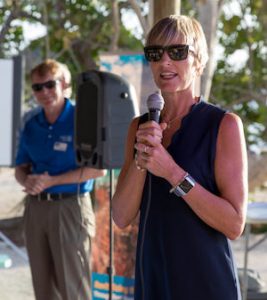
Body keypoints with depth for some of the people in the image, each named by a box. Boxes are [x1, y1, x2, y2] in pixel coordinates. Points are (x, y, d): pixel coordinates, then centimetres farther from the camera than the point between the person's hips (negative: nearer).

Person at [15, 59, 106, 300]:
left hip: (70, 207, -6)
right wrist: (28, 182, -12)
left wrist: (51, 181, -17)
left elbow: (98, 168, -13)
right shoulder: (31, 125, 9)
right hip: (36, 207, 6)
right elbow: (21, 168, 13)